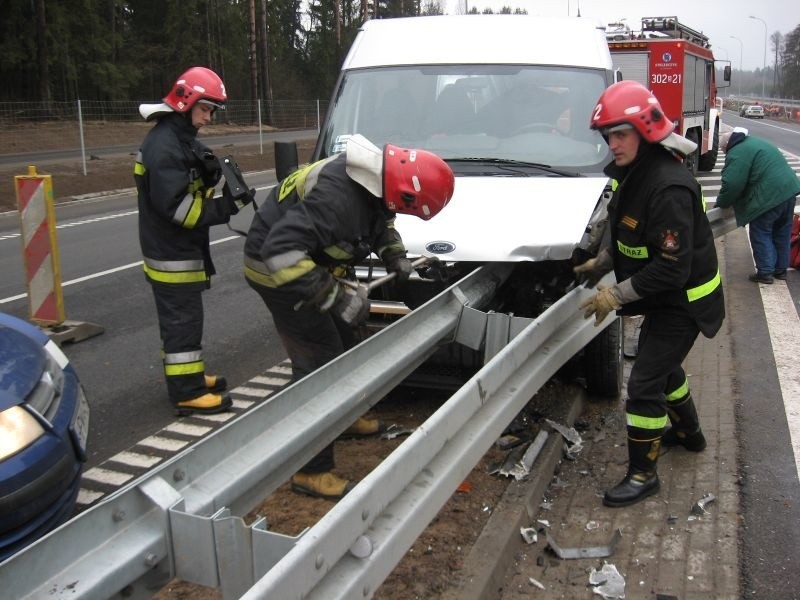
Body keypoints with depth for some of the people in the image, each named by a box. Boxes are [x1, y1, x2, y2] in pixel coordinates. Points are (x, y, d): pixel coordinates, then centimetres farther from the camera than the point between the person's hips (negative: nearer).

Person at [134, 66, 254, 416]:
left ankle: (189, 378, 31)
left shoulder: (181, 138, 13)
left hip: (181, 251, 10)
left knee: (182, 319, 18)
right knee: (183, 321, -5)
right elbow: (175, 206, -26)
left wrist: (212, 174, -9)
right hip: (172, 254, -10)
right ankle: (187, 393, 1)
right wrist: (228, 206, -25)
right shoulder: (164, 145, -20)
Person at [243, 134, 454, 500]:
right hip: (277, 270, -10)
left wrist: (394, 255, 1)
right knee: (319, 363, -12)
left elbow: (381, 220, 17)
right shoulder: (338, 196, -36)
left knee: (341, 343, 23)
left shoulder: (375, 178, -6)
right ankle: (311, 471, -5)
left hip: (307, 261, 10)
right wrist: (336, 296, -39)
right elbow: (280, 252, -41)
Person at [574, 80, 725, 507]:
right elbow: (621, 227, 14)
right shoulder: (632, 172, -2)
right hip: (664, 298, 10)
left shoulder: (669, 187, -32)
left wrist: (617, 296, -27)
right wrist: (601, 263, 1)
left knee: (644, 384, -6)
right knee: (662, 365, 26)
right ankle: (688, 433, 50)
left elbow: (672, 268, -31)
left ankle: (643, 474, 10)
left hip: (683, 302, -10)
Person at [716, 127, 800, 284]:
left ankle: (765, 272, 6)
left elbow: (732, 184, -15)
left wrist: (721, 203, 1)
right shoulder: (754, 142, 22)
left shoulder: (736, 154, -9)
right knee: (782, 232, 18)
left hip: (769, 197, -9)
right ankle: (781, 269, 28)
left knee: (760, 233, 4)